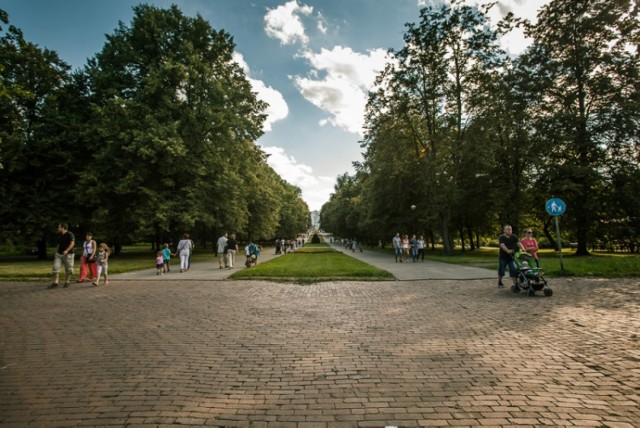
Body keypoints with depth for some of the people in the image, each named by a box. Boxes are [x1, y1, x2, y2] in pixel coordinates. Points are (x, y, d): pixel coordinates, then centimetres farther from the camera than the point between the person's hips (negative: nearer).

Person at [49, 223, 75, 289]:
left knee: (68, 269, 2)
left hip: (68, 254, -7)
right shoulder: (59, 235, 14)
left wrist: (66, 250, -31)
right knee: (55, 268, -4)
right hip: (59, 254, 7)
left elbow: (72, 243, -20)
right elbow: (59, 244, 23)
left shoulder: (70, 234, -10)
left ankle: (67, 282, 15)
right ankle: (55, 283, -2)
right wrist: (56, 252, 18)